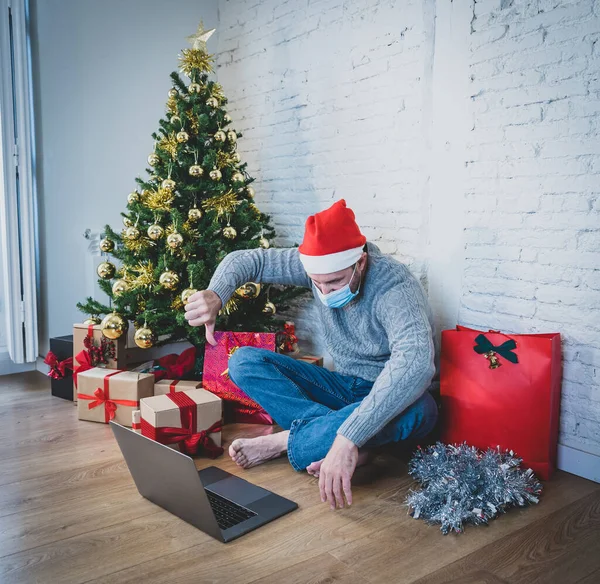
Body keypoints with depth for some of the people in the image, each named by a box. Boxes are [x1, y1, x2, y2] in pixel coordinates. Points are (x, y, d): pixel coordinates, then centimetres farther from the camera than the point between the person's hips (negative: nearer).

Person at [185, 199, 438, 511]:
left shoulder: (396, 287, -29)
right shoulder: (318, 264, -12)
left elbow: (415, 364, -46)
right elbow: (248, 260, -5)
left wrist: (348, 439, -54)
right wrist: (216, 294, -29)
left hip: (391, 395, -4)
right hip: (343, 388, 5)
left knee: (418, 409, -42)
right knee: (244, 361, -10)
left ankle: (283, 441, -25)